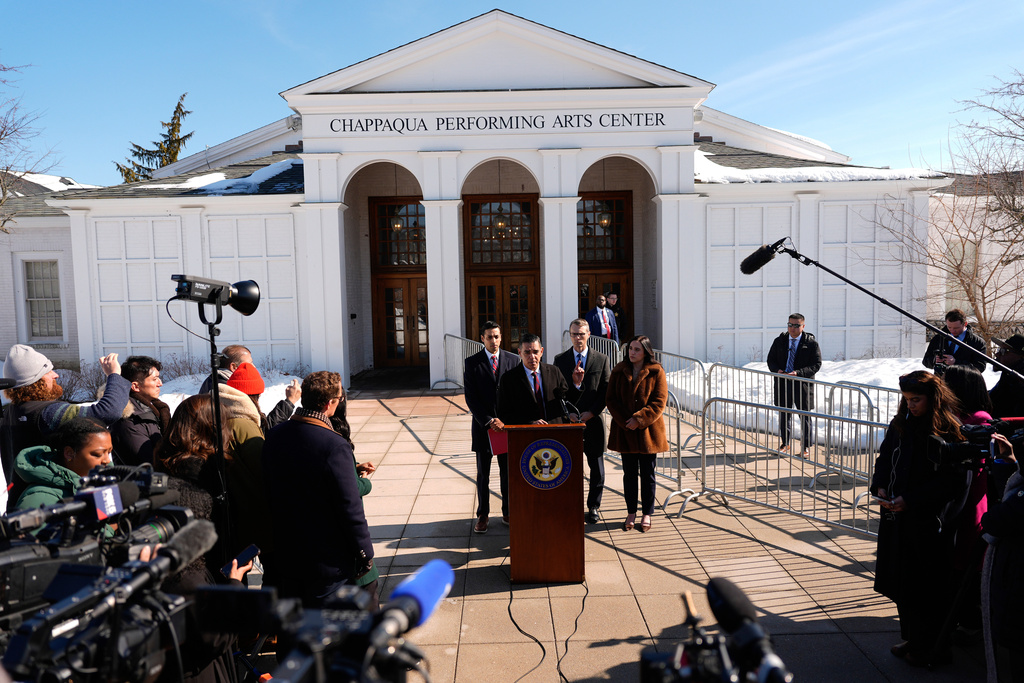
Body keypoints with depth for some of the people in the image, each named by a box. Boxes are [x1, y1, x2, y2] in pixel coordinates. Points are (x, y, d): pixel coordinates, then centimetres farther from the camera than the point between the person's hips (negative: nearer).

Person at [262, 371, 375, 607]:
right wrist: (365, 555, -9)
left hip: (285, 554, 6)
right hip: (328, 561, -6)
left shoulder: (273, 436, -3)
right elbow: (350, 508, -21)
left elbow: (269, 493, 8)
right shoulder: (335, 446, -24)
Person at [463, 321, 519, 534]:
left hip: (507, 423, 1)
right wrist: (488, 420, -14)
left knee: (508, 471, 9)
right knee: (483, 473, 8)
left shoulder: (513, 360, 3)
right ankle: (482, 515, 20)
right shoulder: (472, 363, -2)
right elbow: (471, 398, -6)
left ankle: (508, 512, 23)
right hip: (482, 424, -1)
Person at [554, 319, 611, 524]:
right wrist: (574, 382, -20)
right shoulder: (560, 360, 4)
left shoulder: (602, 359, 3)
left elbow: (606, 391, 1)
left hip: (593, 420, 0)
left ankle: (593, 507, 22)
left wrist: (592, 412, -9)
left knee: (597, 468, 8)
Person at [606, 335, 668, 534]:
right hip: (625, 431, 2)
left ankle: (647, 515, 20)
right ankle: (631, 513, 22)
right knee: (629, 473, 9)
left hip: (648, 431, -2)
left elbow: (659, 402, -9)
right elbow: (611, 400, 1)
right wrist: (624, 421, -11)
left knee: (647, 474, 7)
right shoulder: (619, 371, 3)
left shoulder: (656, 372, -5)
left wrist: (639, 419, -18)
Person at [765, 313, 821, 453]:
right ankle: (785, 443, 28)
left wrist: (798, 373, -22)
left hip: (802, 384, -3)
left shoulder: (811, 342, -5)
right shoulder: (779, 341, 6)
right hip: (783, 384, 3)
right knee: (784, 414, 13)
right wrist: (777, 371, -12)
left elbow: (816, 365, -8)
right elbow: (771, 360, 10)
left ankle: (806, 446, 22)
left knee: (805, 416, 6)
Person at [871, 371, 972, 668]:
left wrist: (910, 500, -19)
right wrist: (880, 487, -4)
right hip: (898, 519, 6)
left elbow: (950, 479, -15)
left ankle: (933, 648, 23)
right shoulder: (901, 424, 5)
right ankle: (913, 639, 30)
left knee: (927, 587, 6)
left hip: (929, 523, -6)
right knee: (901, 581, 14)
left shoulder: (949, 431, -14)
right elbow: (884, 457, 13)